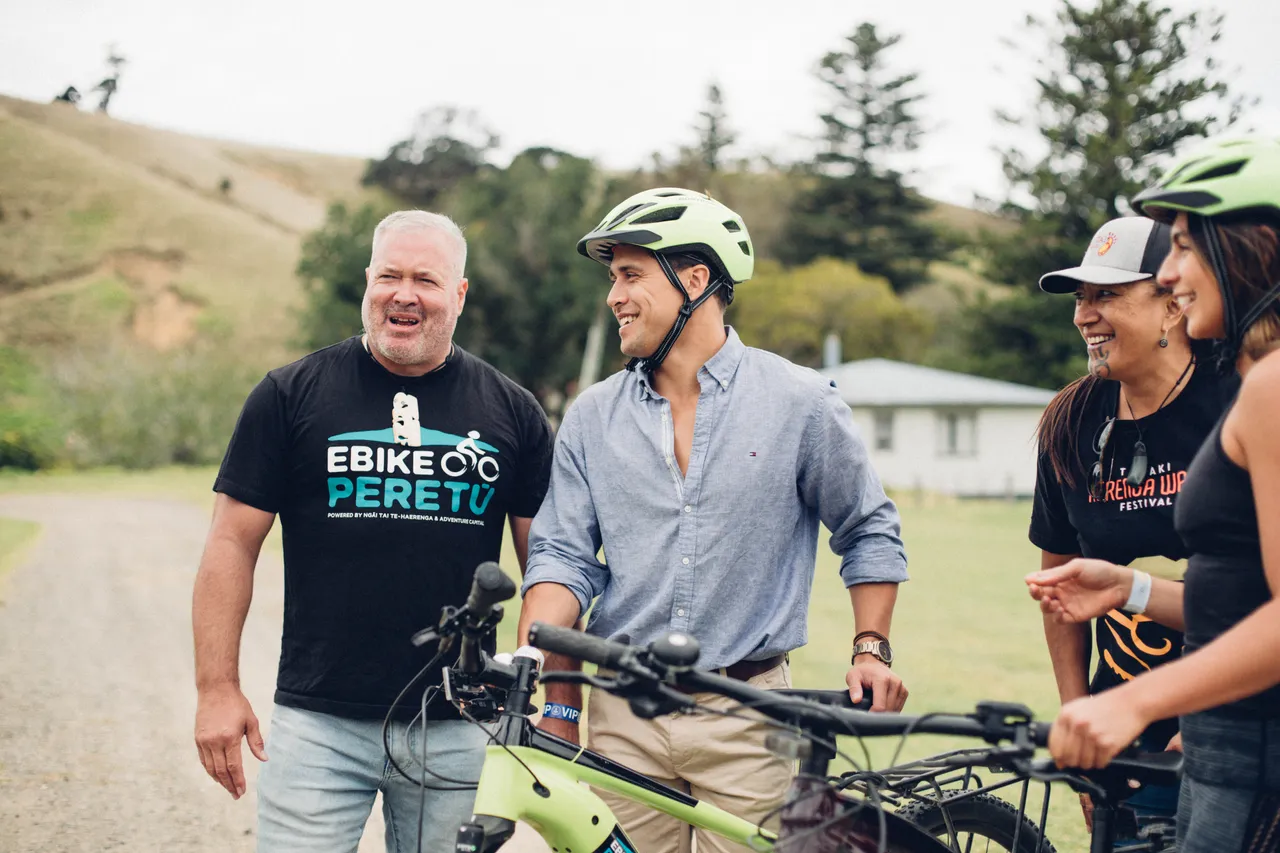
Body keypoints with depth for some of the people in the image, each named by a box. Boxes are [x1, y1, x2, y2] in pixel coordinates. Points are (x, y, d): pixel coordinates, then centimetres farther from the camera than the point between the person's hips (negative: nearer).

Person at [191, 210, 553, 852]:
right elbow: (233, 542, 2)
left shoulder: (512, 412, 6)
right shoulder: (291, 394, 1)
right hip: (317, 723, -1)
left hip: (459, 731, 2)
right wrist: (217, 689, -4)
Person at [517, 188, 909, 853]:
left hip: (745, 717, -2)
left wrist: (871, 648, -1)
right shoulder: (592, 417, 6)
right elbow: (562, 556, 1)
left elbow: (870, 533, 9)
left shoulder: (801, 403, -1)